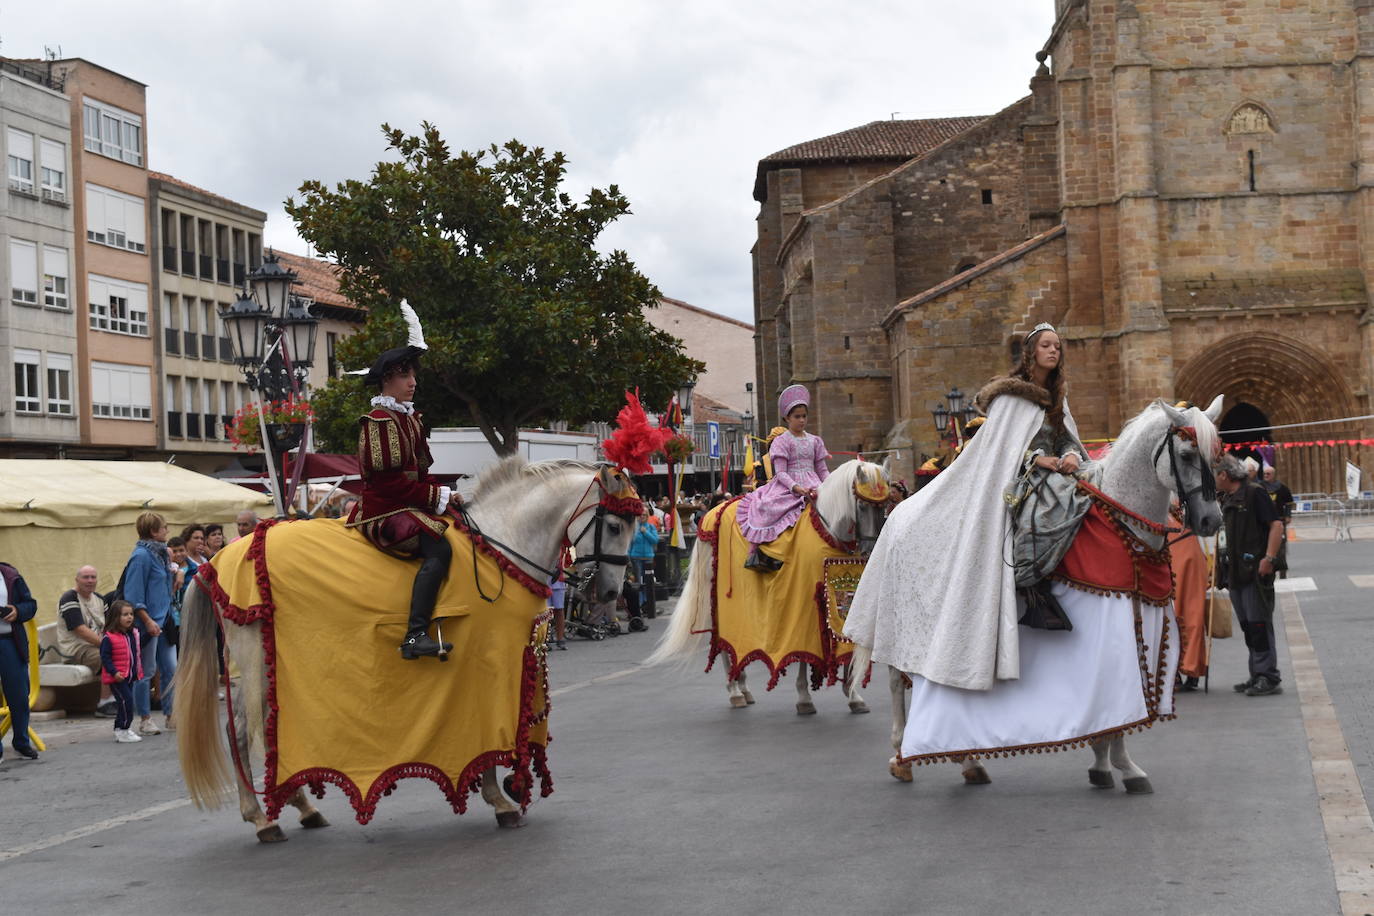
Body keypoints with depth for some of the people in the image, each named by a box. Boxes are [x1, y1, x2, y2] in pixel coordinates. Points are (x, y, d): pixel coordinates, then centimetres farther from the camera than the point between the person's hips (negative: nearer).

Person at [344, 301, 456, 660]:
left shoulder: (410, 418, 20)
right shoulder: (379, 419, -9)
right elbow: (388, 480, -16)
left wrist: (440, 494, 3)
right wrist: (437, 497, -15)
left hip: (408, 507, 10)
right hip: (382, 512, -10)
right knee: (438, 548, -30)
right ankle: (415, 636, -38)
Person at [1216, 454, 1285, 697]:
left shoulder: (1254, 493, -8)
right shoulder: (1228, 500, 18)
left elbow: (1276, 524, -15)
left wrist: (1269, 558, -22)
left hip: (1256, 571, -9)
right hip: (1236, 573, 9)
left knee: (1259, 625, -9)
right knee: (1248, 627, 11)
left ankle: (1269, 678, -8)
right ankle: (1257, 676, 17)